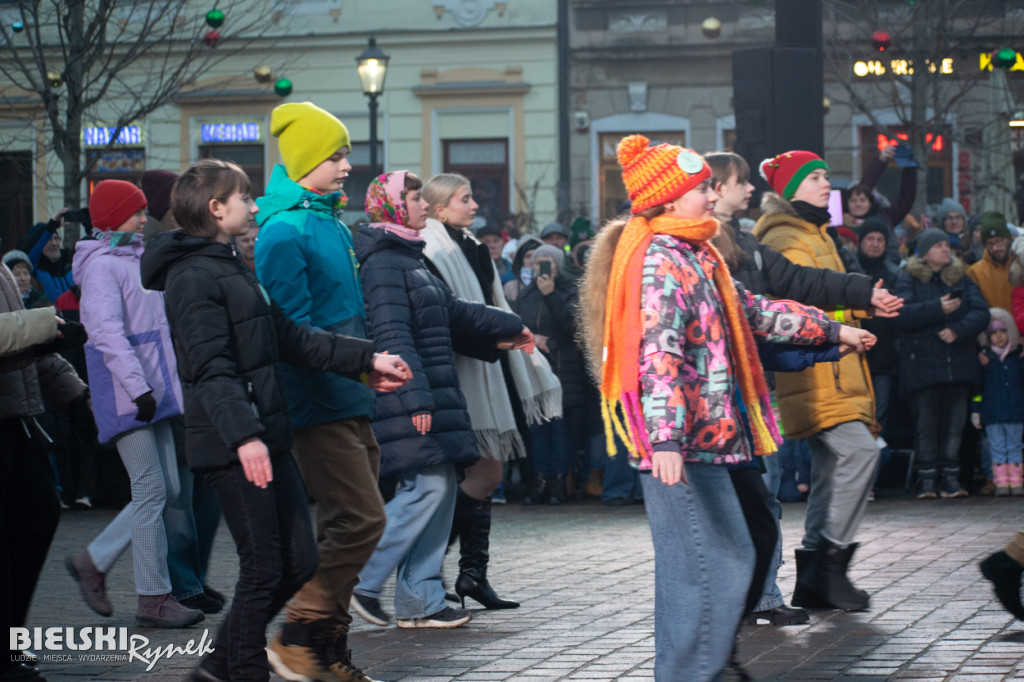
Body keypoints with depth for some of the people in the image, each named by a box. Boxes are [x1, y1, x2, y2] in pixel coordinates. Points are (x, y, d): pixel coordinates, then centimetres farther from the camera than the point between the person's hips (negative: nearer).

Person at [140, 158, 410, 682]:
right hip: (233, 446, -10)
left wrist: (368, 358, 20)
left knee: (298, 560, 10)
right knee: (264, 568, -6)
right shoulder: (194, 277, -12)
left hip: (266, 437, 10)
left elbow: (289, 337, 22)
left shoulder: (230, 269, 20)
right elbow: (210, 368, -22)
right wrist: (243, 435, -32)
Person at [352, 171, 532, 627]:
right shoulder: (384, 263, -12)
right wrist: (416, 397, -25)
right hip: (407, 399, -10)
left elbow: (454, 312, 31)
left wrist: (509, 327, 39)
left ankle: (420, 601, 8)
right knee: (427, 486, -14)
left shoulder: (409, 259, 20)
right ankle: (362, 579, -6)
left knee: (442, 488, 6)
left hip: (431, 394, 10)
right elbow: (393, 336, -20)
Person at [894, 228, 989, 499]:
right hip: (922, 366, -3)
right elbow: (902, 315, -12)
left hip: (958, 364, 3)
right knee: (926, 425, -3)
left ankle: (950, 480, 7)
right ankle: (927, 481, 3)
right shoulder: (909, 280, 4)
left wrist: (958, 330, -14)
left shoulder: (962, 279, 14)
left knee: (954, 424, 2)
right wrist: (938, 308, -19)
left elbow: (981, 313, 3)